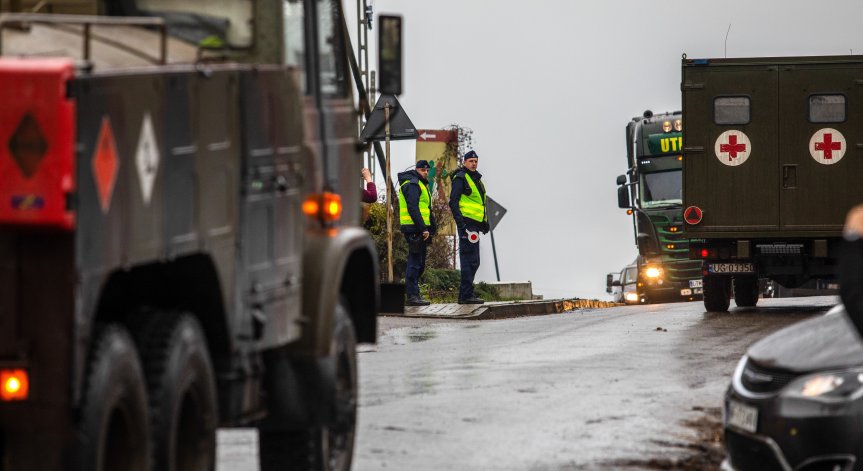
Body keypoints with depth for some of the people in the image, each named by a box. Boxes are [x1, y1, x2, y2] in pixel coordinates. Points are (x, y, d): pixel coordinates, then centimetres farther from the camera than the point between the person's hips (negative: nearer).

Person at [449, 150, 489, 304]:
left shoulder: (476, 179, 21)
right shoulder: (460, 178, -7)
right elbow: (453, 202, -14)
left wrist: (485, 222, 22)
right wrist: (461, 223, -21)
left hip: (475, 224, 10)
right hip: (467, 223, -10)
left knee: (472, 262, 11)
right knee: (471, 261, -11)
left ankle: (464, 295, 15)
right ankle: (467, 295, -11)